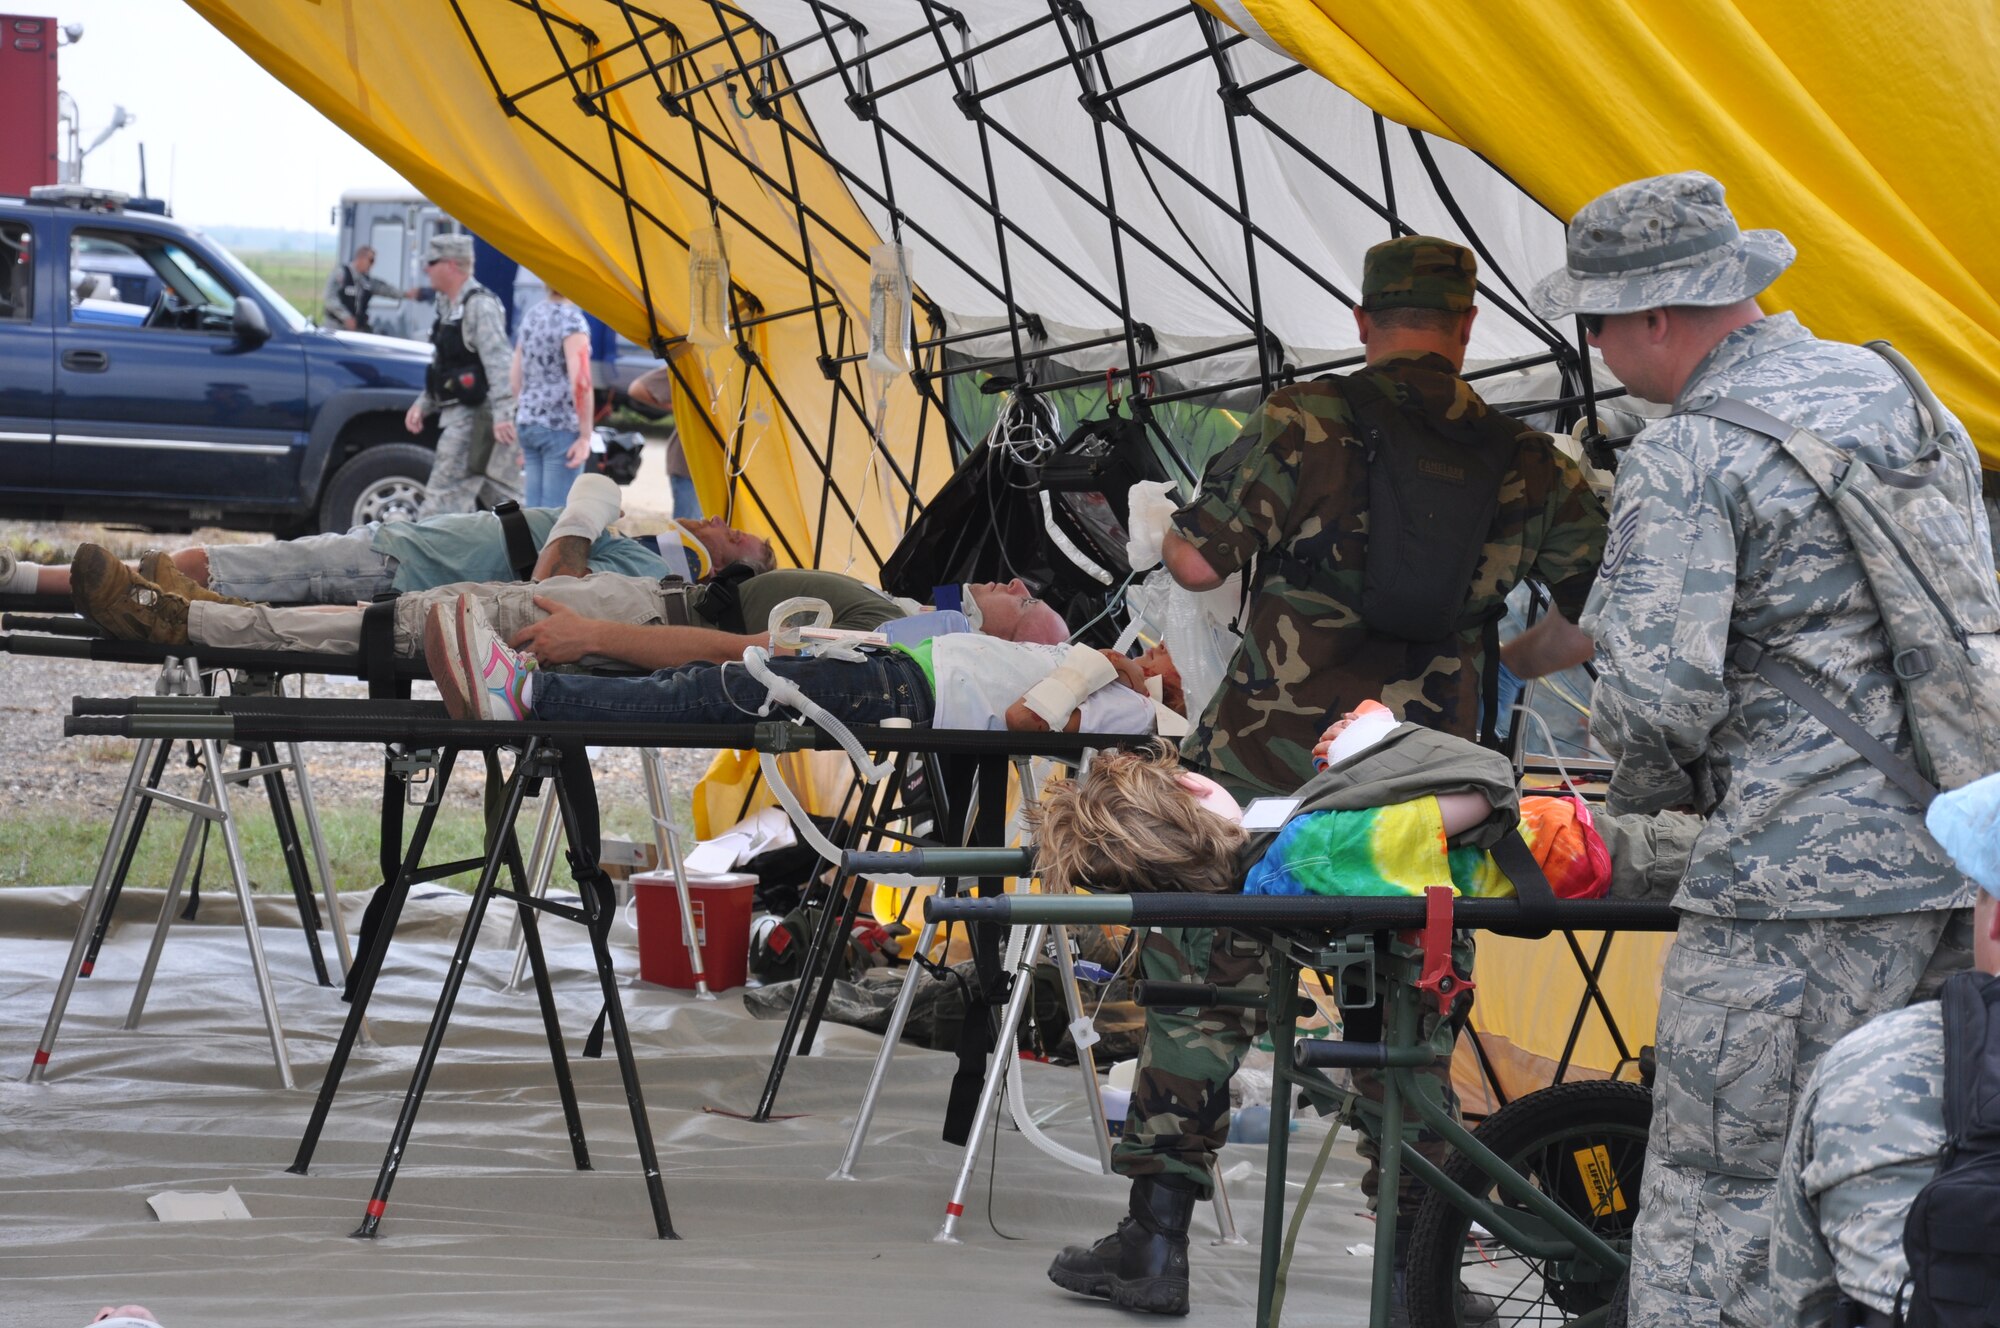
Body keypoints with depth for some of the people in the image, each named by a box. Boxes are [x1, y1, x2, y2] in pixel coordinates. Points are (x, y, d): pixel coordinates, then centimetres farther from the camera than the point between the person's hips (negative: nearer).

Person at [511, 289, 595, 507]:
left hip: (527, 424, 8)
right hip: (561, 426, -8)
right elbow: (579, 383, -19)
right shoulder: (571, 320, -12)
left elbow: (515, 377, 17)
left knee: (534, 508, 8)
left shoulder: (532, 316, 12)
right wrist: (585, 435, -15)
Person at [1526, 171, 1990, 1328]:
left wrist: (1654, 789, 3)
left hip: (1806, 875, -8)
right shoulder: (1888, 387, 14)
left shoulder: (1683, 459, -10)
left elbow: (1657, 691, -18)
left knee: (1720, 1201, -5)